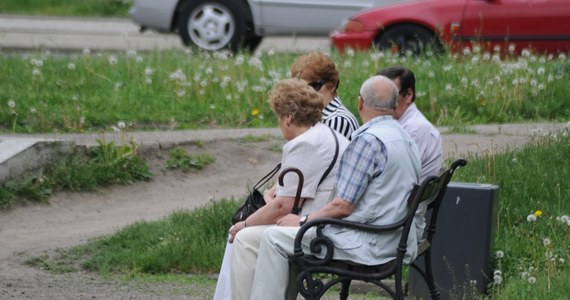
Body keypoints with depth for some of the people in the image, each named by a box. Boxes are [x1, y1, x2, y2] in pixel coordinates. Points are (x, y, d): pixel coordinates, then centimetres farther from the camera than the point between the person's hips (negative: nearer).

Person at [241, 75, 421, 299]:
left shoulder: (368, 140, -18)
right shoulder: (405, 138, 11)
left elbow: (343, 206, -19)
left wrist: (302, 221, -4)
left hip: (367, 245, -10)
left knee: (274, 238, -2)